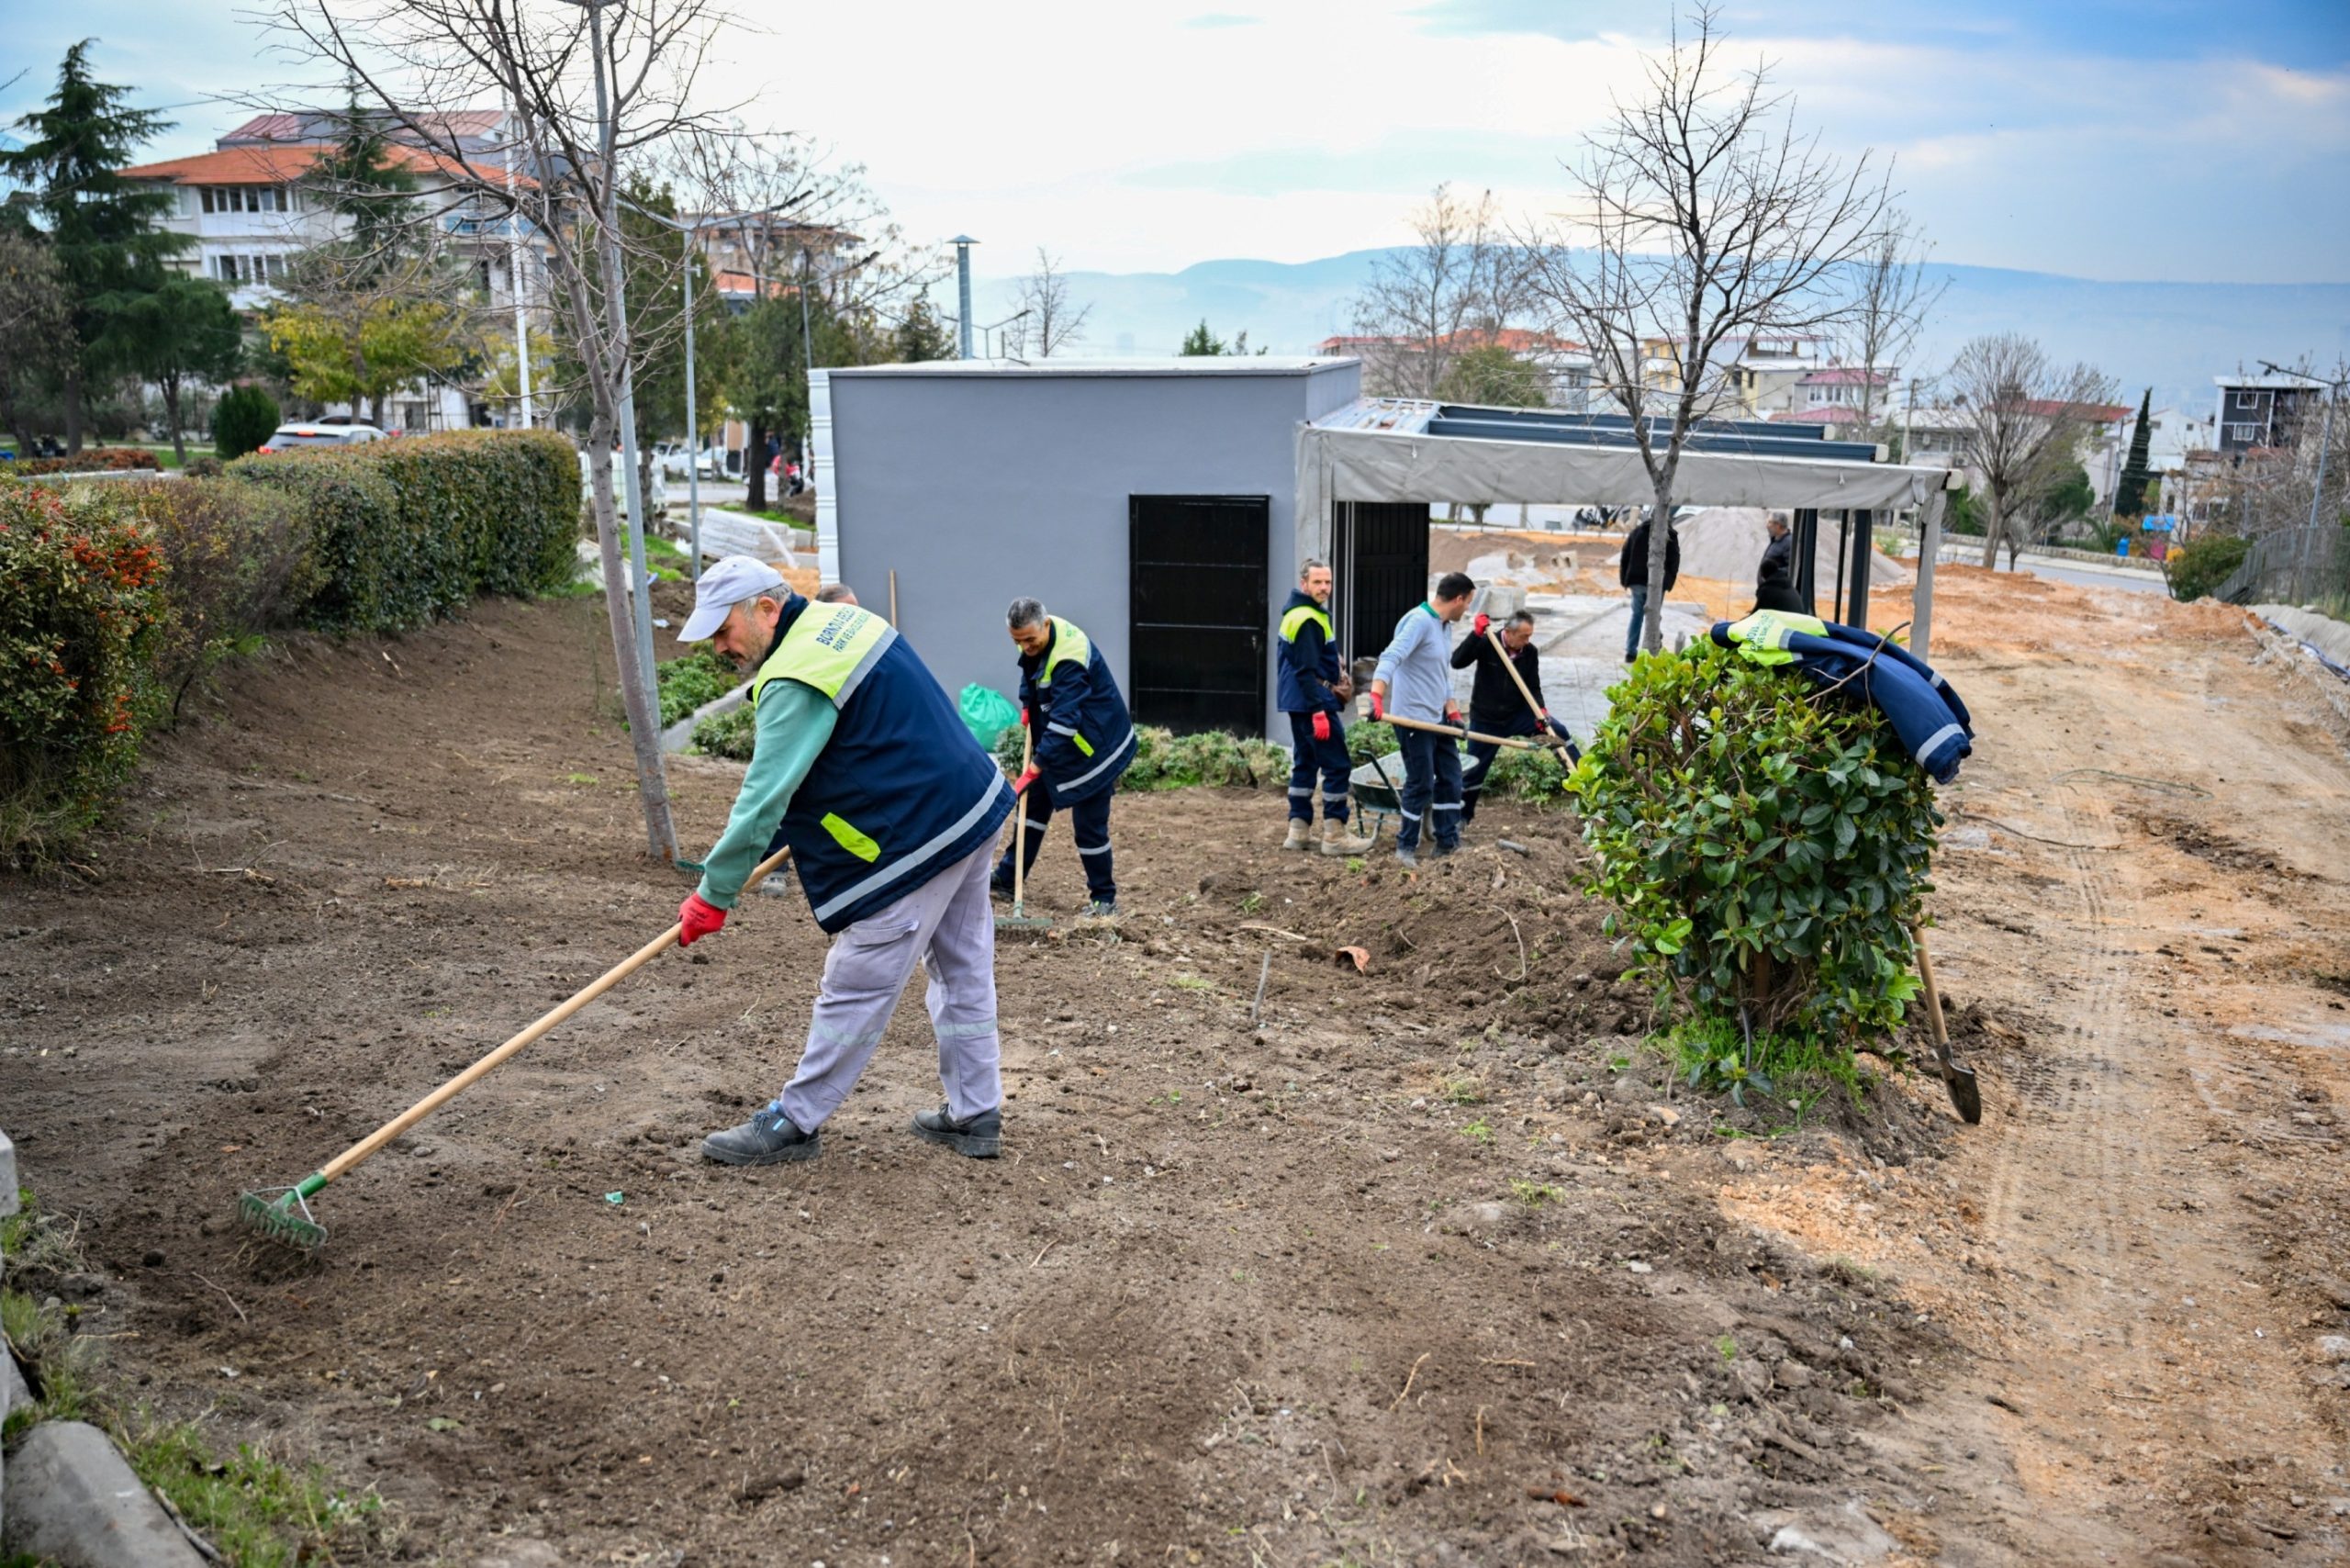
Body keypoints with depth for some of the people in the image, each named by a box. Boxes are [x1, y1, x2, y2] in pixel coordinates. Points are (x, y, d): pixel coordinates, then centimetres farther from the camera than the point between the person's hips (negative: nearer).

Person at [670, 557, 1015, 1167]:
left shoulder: (795, 683, -20)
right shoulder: (843, 620, 10)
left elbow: (763, 800, -22)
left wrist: (713, 895, -14)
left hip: (916, 841, -10)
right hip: (973, 808, 10)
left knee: (854, 991, 0)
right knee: (964, 974, 16)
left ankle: (794, 1123, 10)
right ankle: (975, 1116, 26)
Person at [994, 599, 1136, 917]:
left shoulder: (1069, 659, -33)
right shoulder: (1037, 638, -6)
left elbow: (1064, 721, -37)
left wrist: (1034, 769, -39)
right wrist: (1028, 704, 4)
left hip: (1093, 747, -9)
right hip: (1057, 742, 9)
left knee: (1089, 826, -5)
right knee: (1033, 805, 15)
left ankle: (1104, 899, 10)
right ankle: (1006, 880, 26)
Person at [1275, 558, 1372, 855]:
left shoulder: (1296, 613, 15)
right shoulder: (1307, 620, -17)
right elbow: (1306, 671, -22)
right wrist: (1318, 711, -24)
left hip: (1298, 703, 11)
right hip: (1313, 703, -11)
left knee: (1305, 764, 14)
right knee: (1336, 766, -6)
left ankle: (1299, 831, 16)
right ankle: (1334, 836, -4)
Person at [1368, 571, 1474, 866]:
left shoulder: (1444, 627, 13)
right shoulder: (1419, 621, -18)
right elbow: (1390, 659, -30)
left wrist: (1453, 711, 12)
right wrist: (1376, 697, -43)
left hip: (1438, 718, 10)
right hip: (1414, 719, -10)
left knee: (1451, 778, 12)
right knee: (1421, 785, -2)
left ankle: (1448, 843, 22)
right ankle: (1406, 847, 12)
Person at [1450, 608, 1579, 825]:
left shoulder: (1530, 652, -7)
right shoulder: (1487, 644, -16)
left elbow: (1533, 687, -1)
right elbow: (1457, 662, -29)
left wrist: (1540, 710, -20)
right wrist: (1476, 633, -36)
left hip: (1517, 715, 3)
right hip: (1485, 719, -2)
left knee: (1558, 731, -15)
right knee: (1474, 768, 3)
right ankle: (1462, 814, 21)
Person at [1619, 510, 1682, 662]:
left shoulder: (1637, 532, 7)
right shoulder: (1670, 535, -1)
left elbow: (1625, 557, 7)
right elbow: (1674, 560, -3)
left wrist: (1625, 579, 12)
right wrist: (1669, 582, 6)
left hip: (1636, 581, 3)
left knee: (1637, 615, 12)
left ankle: (1631, 652, 6)